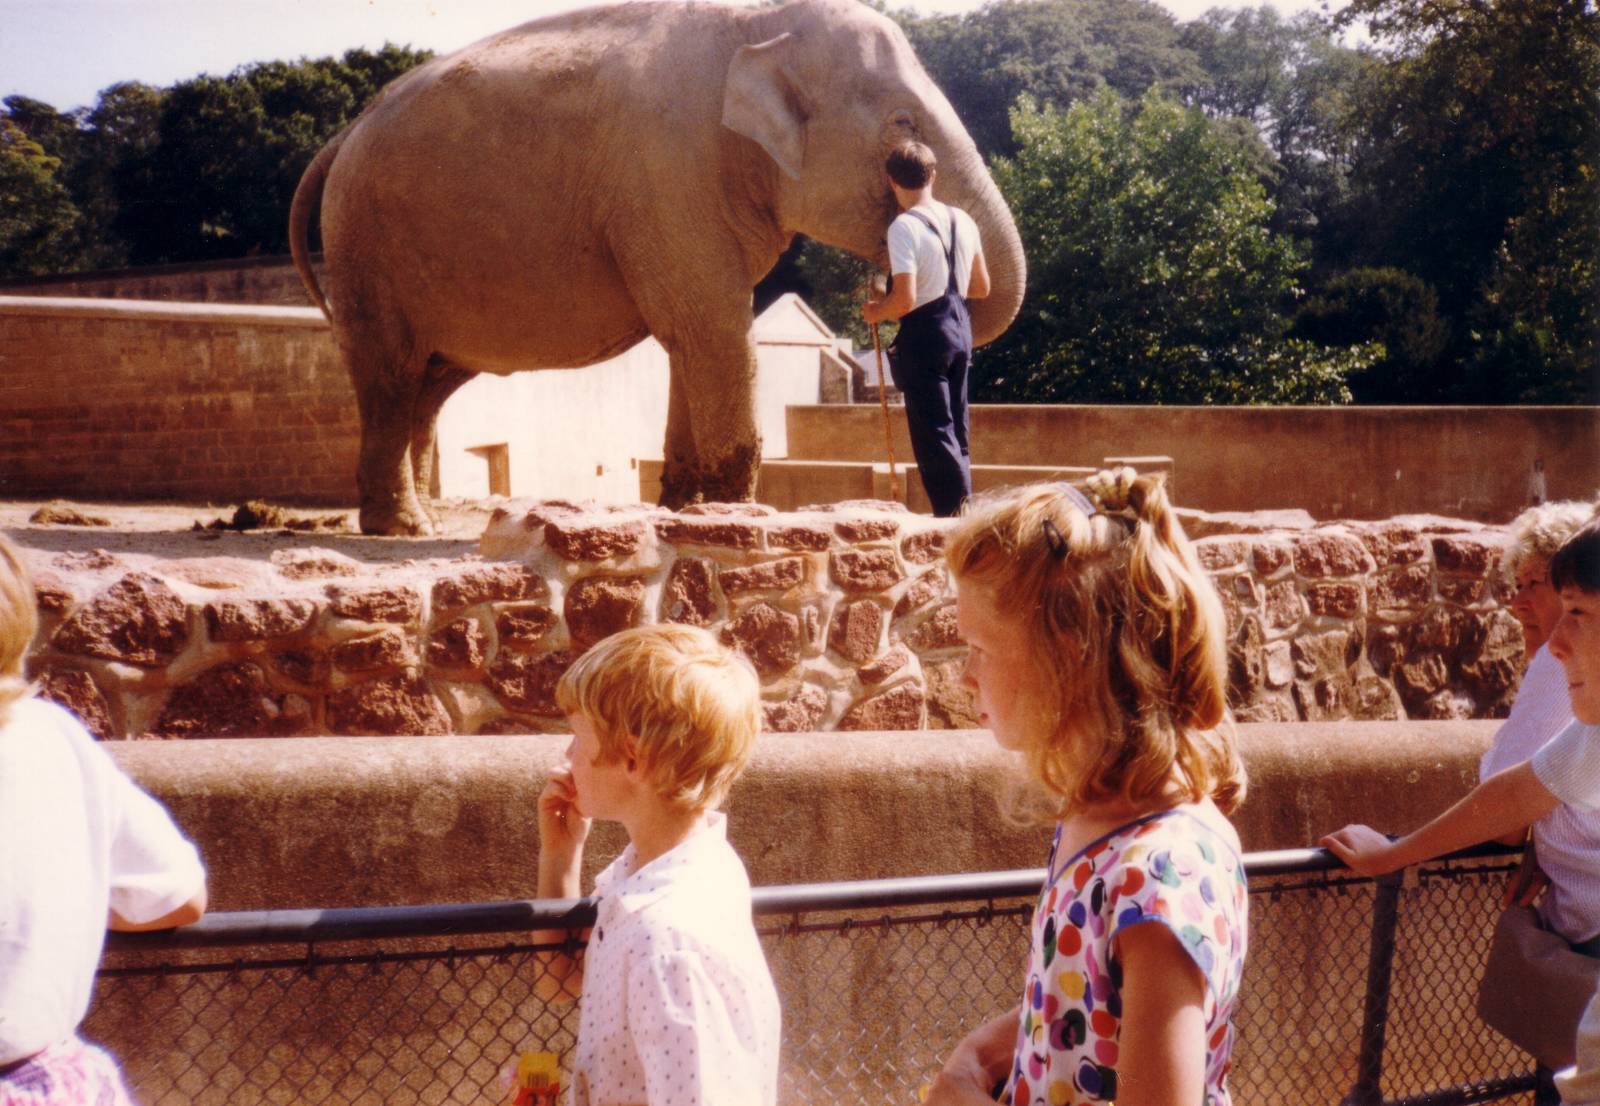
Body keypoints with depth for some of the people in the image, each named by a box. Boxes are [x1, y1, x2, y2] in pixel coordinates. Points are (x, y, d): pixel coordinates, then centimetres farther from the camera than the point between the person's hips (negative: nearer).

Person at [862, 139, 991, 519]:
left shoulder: (904, 227, -15)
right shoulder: (961, 220, 7)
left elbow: (904, 300, -22)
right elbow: (982, 287, 13)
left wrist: (875, 311, -3)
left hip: (924, 334, -7)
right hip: (960, 329, 7)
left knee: (932, 431, -3)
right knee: (956, 427, 16)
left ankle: (950, 513, -5)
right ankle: (964, 506, 20)